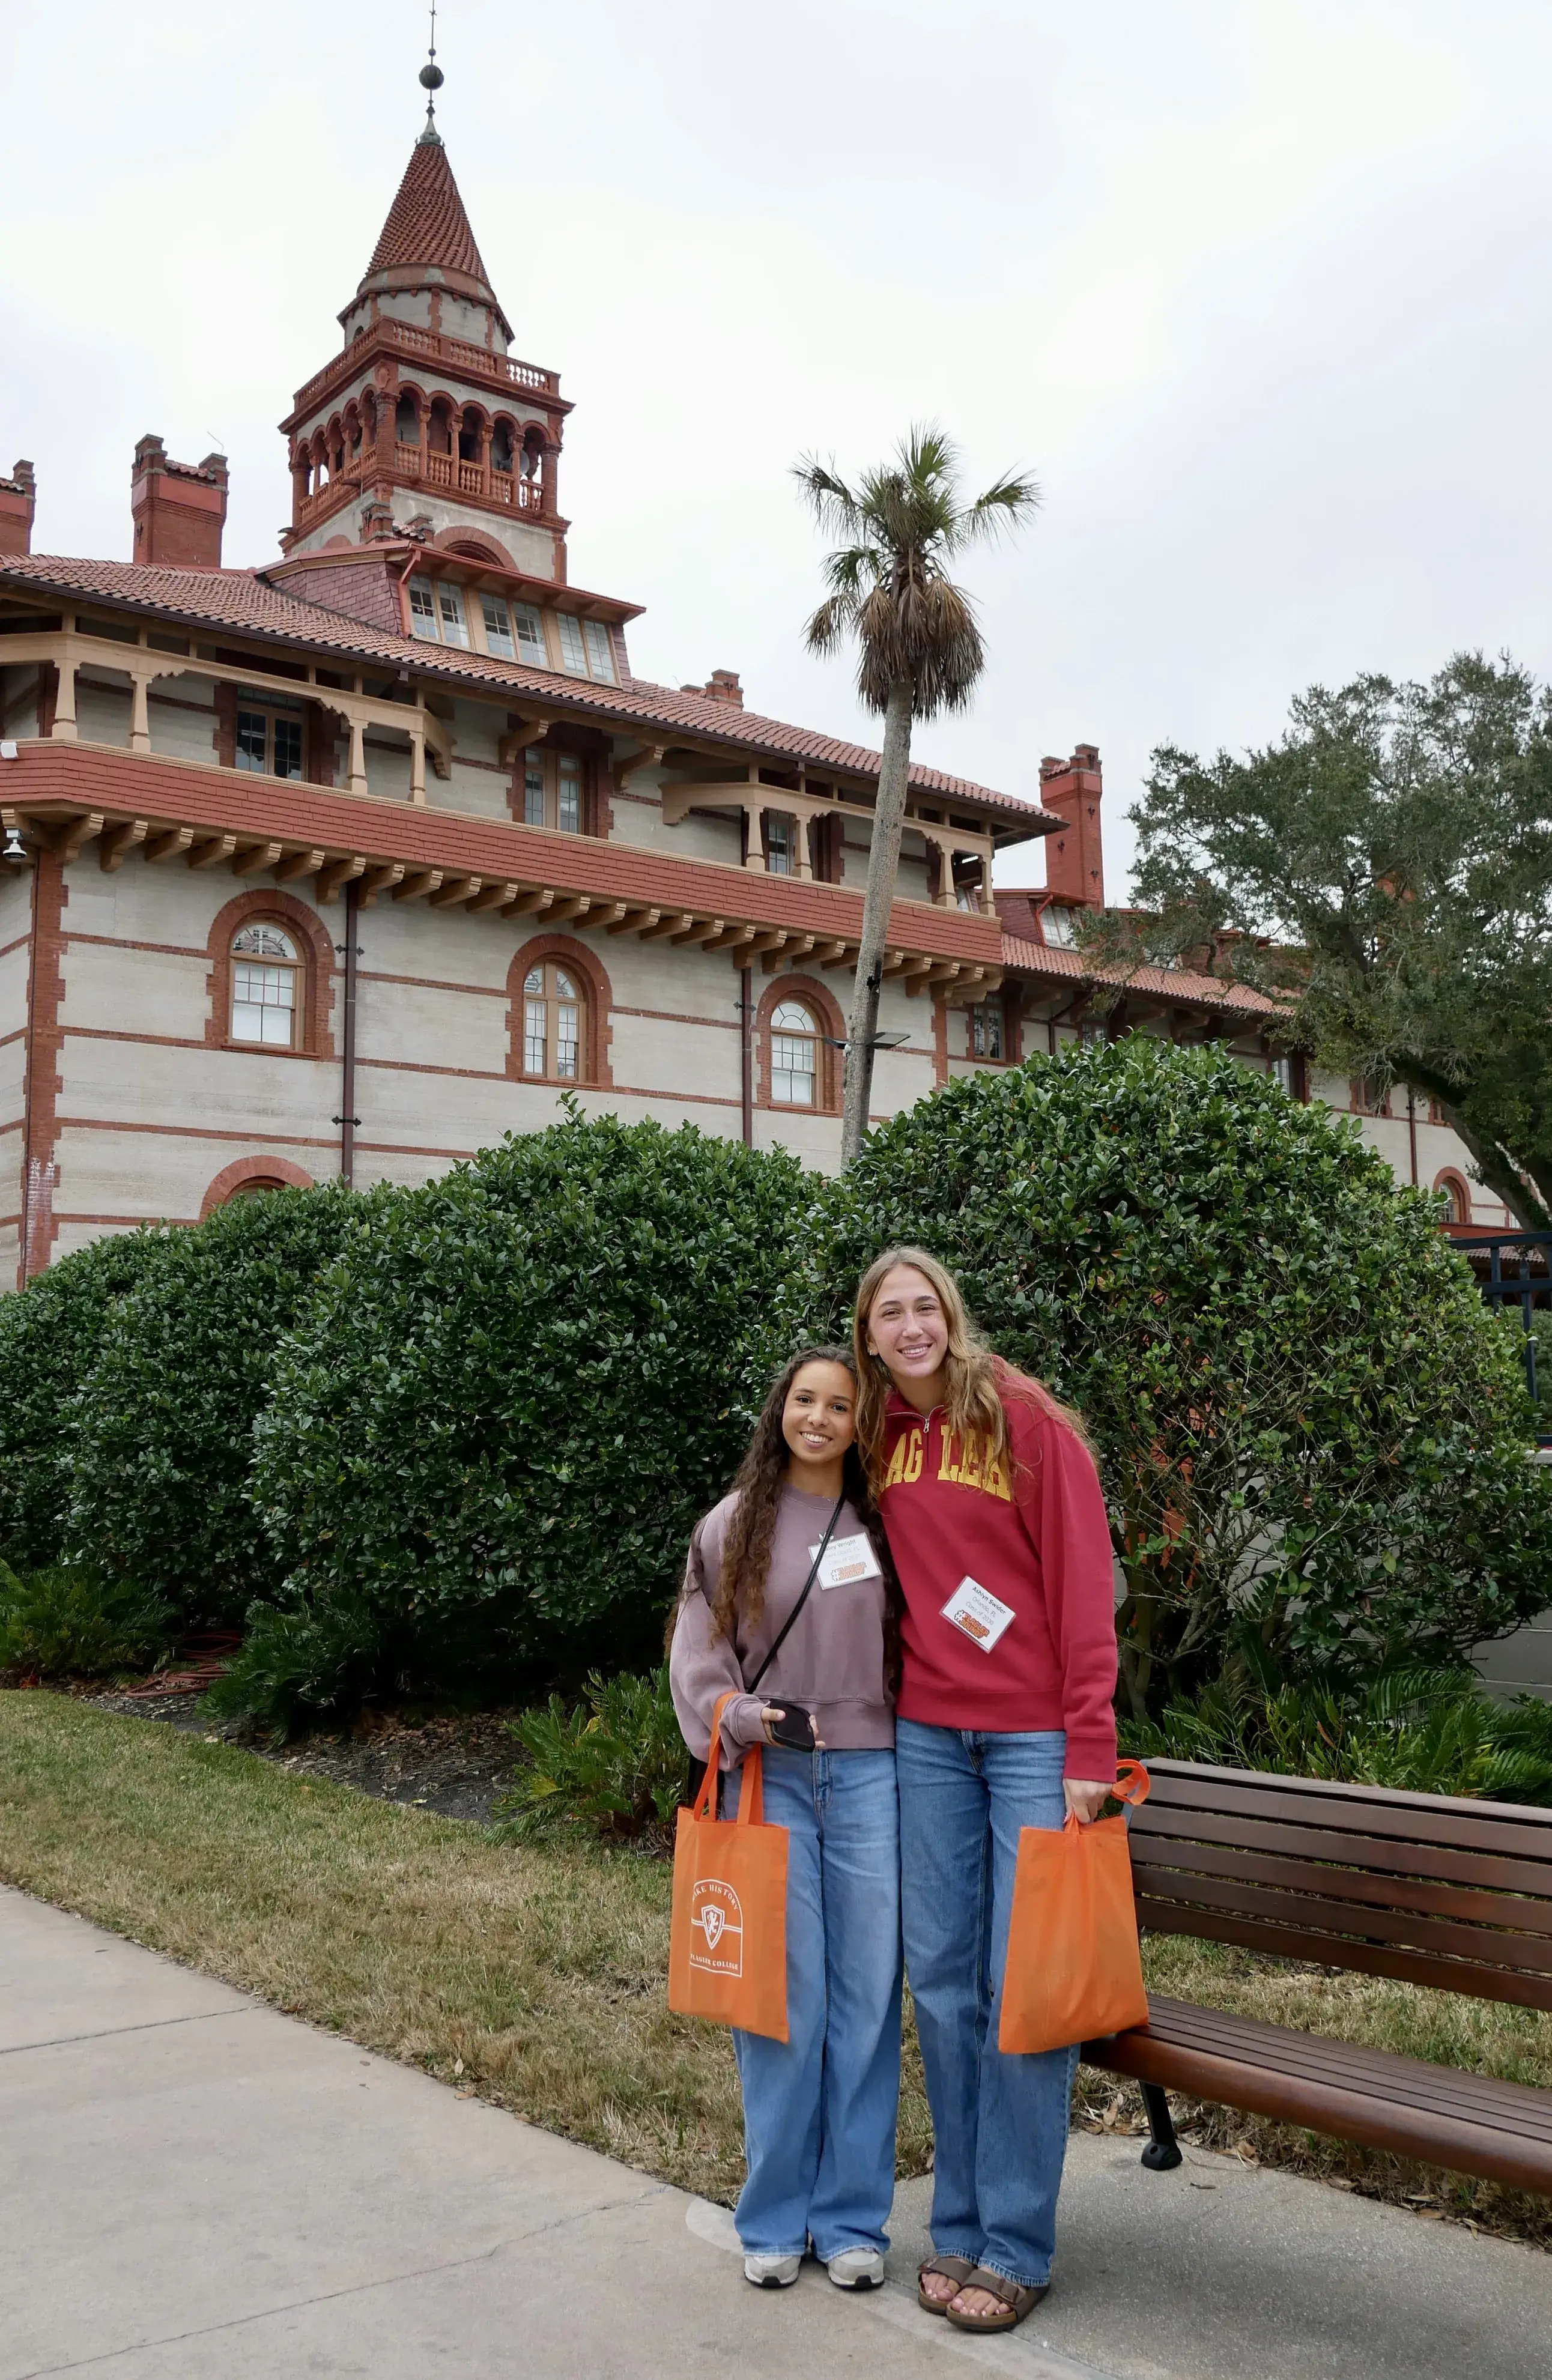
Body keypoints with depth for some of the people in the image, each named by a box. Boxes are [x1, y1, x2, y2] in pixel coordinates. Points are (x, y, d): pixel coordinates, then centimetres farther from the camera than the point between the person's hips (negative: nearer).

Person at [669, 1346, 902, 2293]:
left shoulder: (884, 1528, 7)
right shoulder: (733, 1527, 4)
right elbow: (698, 1655, 4)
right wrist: (738, 1717, -13)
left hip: (870, 1777, 1)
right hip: (770, 1777, -1)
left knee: (867, 1994, 5)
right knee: (780, 1995, 3)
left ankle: (853, 2217, 19)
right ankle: (777, 2217, 19)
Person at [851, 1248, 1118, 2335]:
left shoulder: (1025, 1419, -8)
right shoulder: (881, 1441, 8)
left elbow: (1084, 1582, -10)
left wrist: (1090, 1747, -14)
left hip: (1032, 1735, -5)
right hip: (925, 1734, 5)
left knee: (1025, 1986, 0)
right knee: (940, 1978, 10)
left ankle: (1018, 2245, 13)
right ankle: (959, 2225, 23)